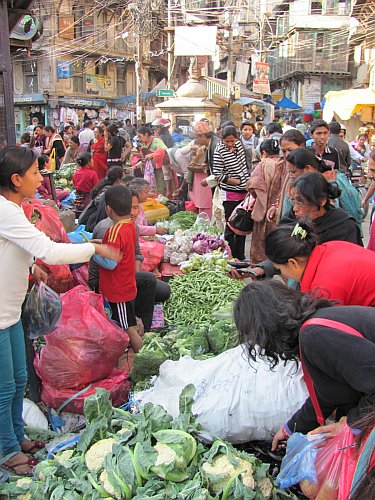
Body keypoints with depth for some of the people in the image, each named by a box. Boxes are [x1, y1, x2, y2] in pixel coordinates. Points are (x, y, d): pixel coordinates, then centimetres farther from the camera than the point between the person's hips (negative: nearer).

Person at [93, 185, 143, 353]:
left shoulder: (115, 231, -25)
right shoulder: (130, 225, 2)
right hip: (127, 286, 9)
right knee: (129, 325, 23)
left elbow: (110, 263, -26)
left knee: (129, 329, 4)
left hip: (118, 290, -9)